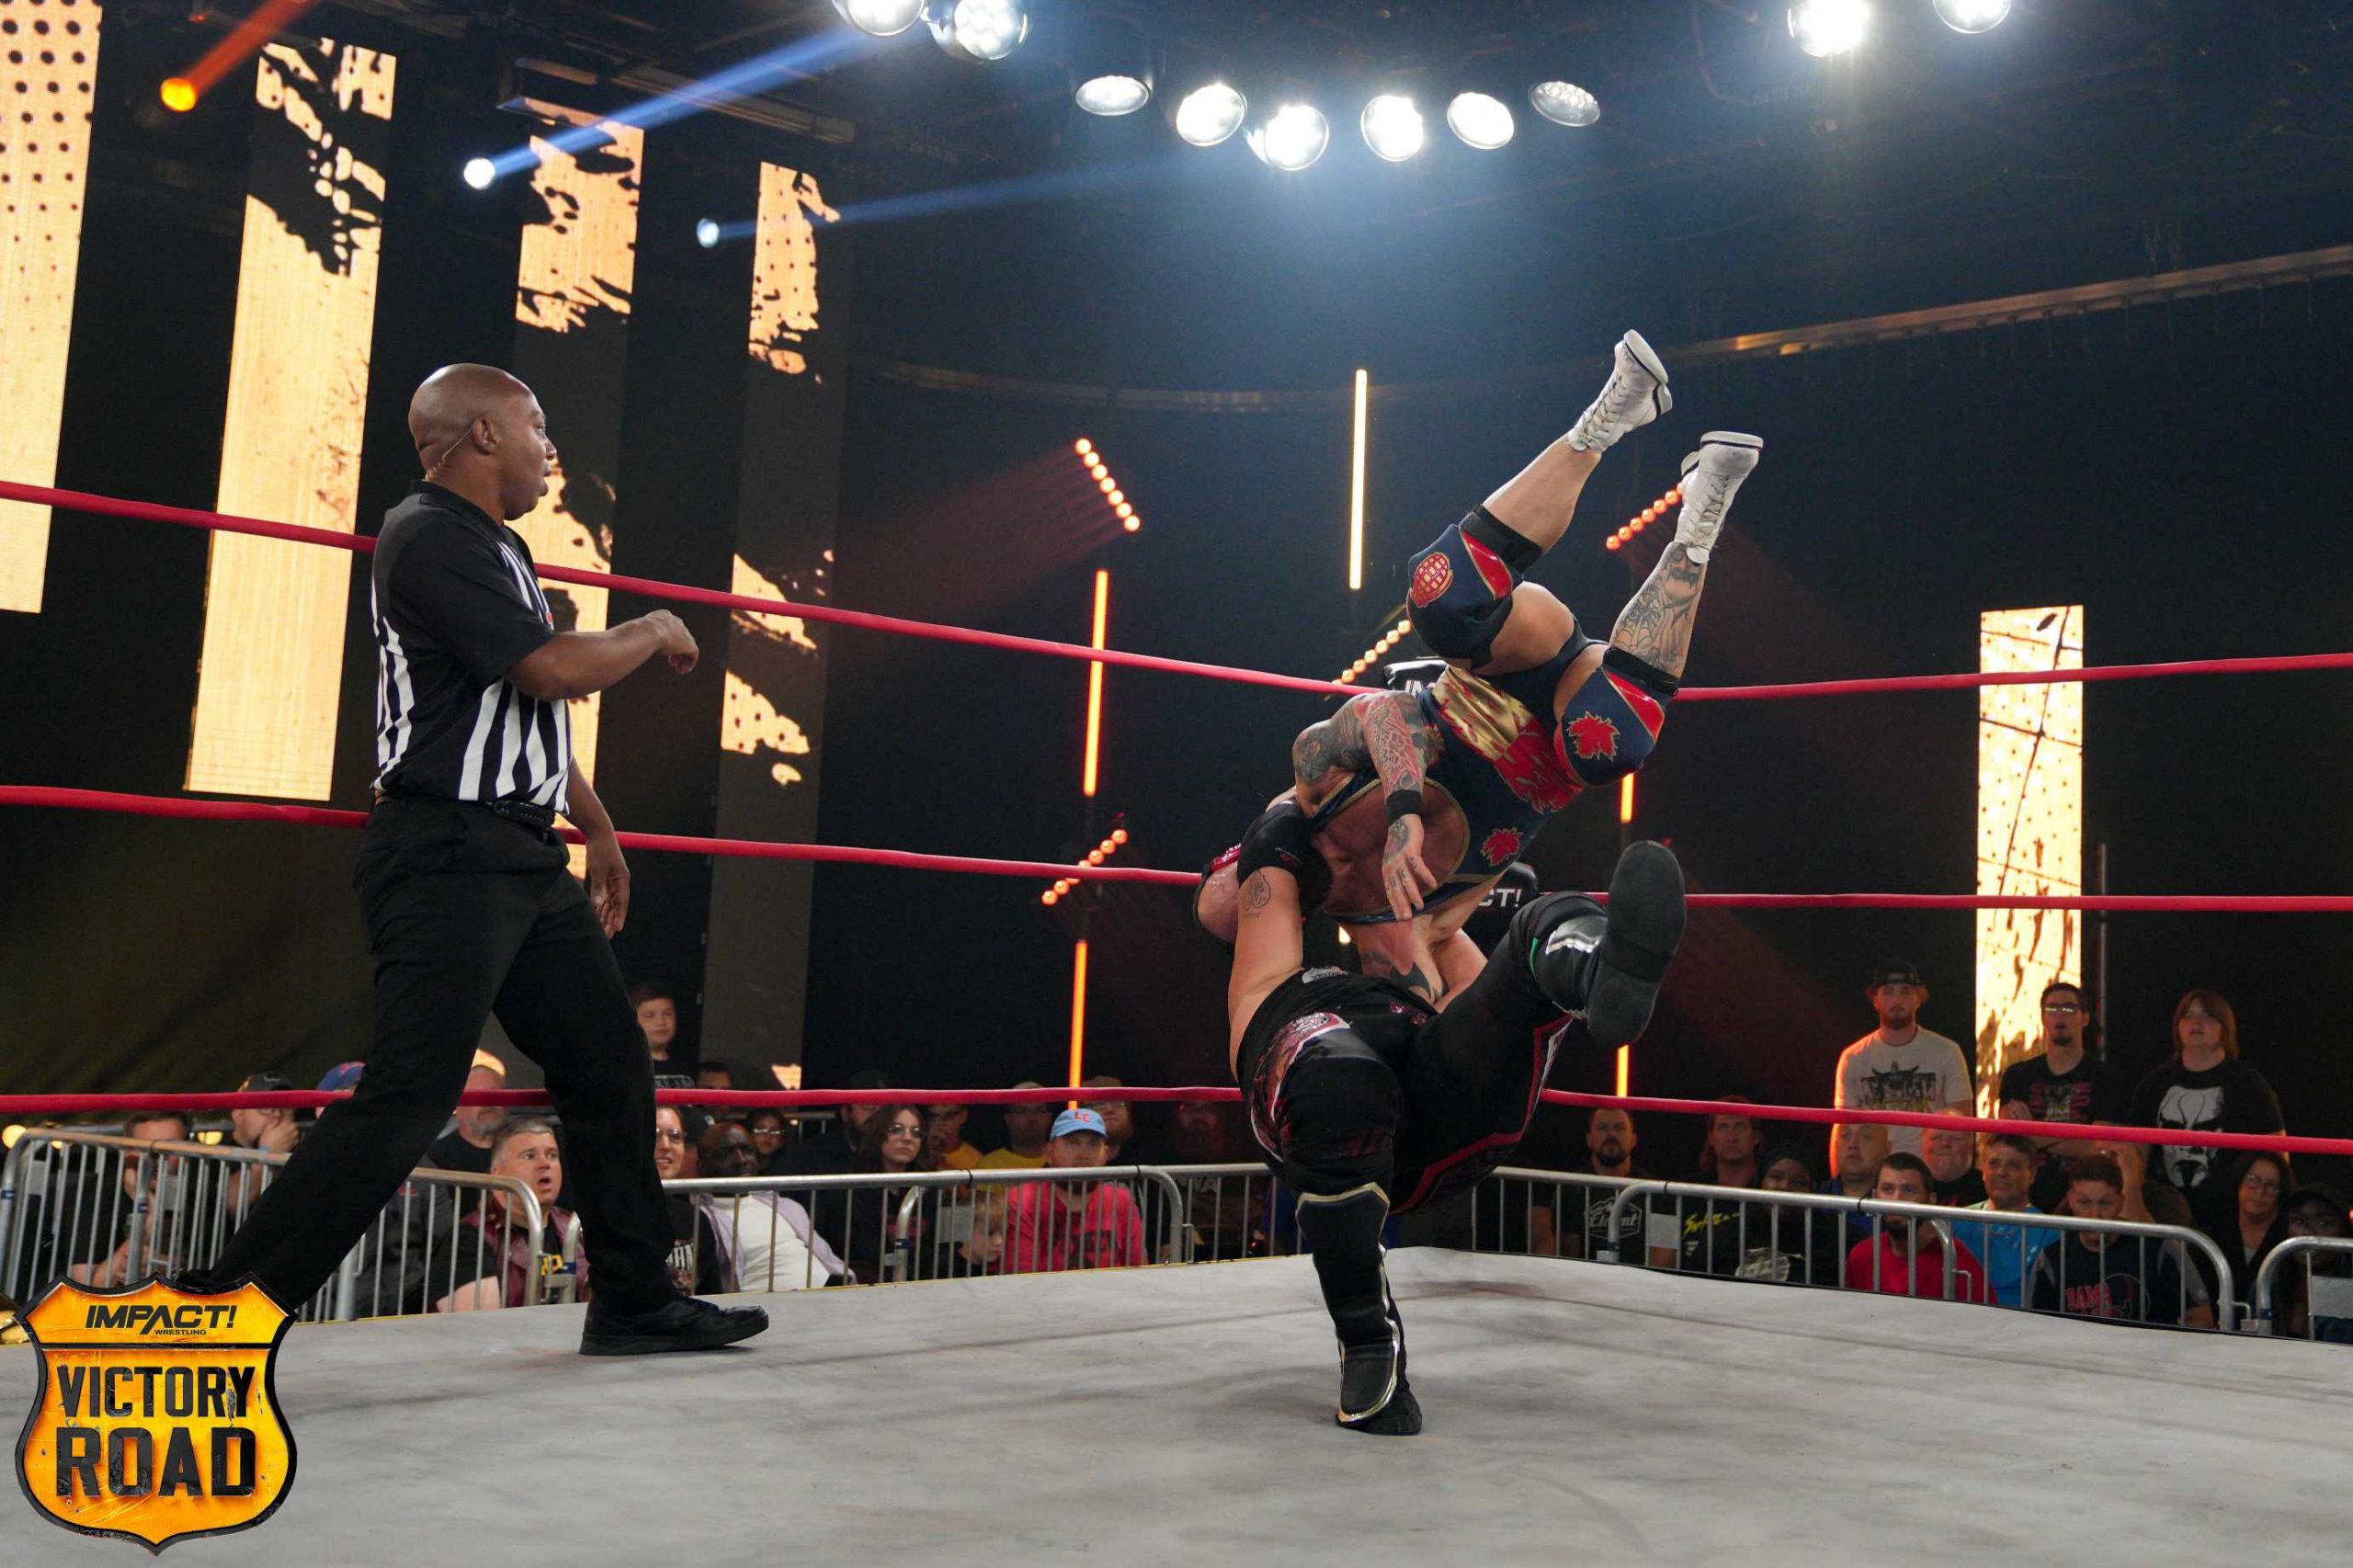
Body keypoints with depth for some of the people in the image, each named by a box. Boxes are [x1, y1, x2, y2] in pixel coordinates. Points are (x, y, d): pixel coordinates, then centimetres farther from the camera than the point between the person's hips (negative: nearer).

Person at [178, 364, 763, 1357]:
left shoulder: (493, 547, 20)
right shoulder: (430, 537, -12)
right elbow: (555, 668, -21)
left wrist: (598, 828, 27)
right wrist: (656, 632, -3)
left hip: (523, 862, 10)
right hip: (448, 860, -10)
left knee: (612, 1073, 12)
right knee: (405, 1099, -15)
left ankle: (636, 1303, 21)